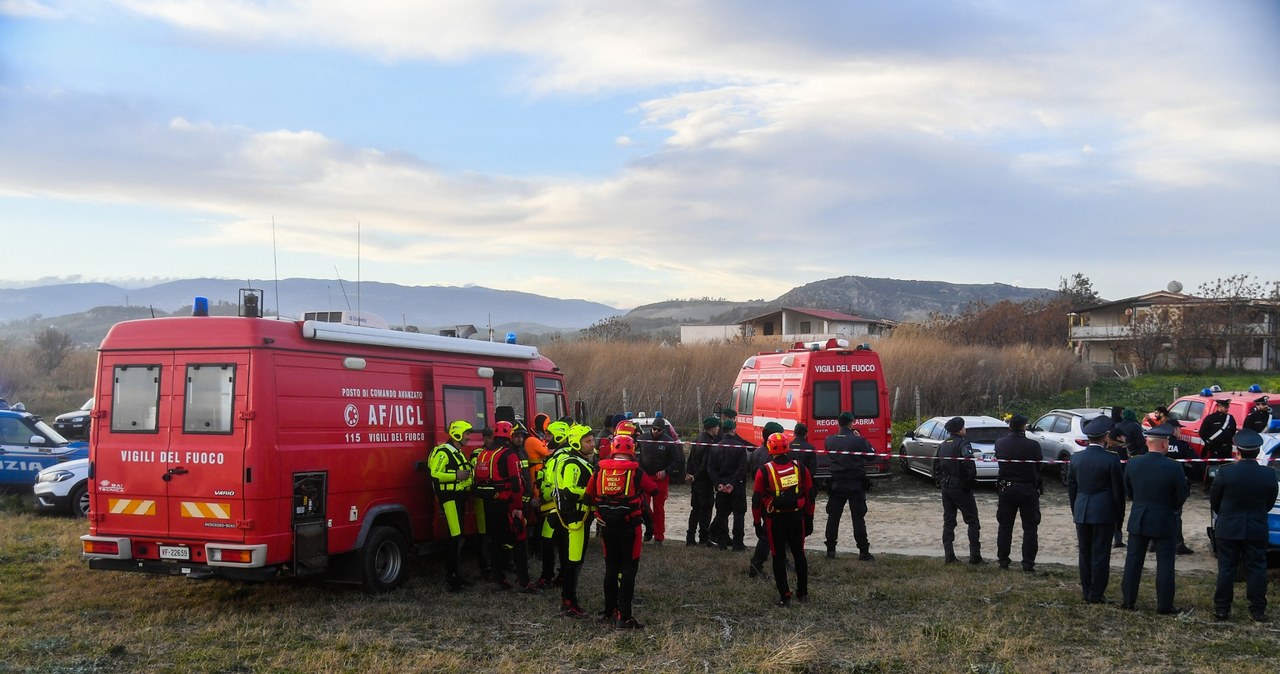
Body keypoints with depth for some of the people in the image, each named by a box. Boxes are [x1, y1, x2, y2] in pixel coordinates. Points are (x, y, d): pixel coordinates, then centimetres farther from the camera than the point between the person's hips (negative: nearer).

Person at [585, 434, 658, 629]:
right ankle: (624, 617, -3)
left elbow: (589, 498, 5)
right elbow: (654, 489, 3)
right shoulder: (636, 473, -12)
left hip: (607, 527, 4)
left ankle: (610, 612, 24)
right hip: (629, 527, -4)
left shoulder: (599, 472, -3)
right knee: (628, 569, 2)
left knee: (611, 568, 17)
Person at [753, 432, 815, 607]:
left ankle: (785, 596, 8)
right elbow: (810, 495, 5)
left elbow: (756, 500, -7)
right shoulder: (800, 468, -2)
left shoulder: (764, 471, -9)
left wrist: (757, 523, 3)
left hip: (775, 520, -3)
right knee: (799, 555, 17)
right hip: (796, 518, 3)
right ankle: (803, 593, 25)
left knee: (778, 557, 7)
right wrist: (809, 519, 16)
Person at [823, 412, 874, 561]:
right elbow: (871, 454, -1)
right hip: (856, 485, -2)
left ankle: (830, 550, 12)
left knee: (833, 517, 10)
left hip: (836, 485, 2)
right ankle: (863, 552, 4)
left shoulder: (829, 441, -5)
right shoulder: (859, 441, -14)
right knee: (858, 518, 3)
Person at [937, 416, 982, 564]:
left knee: (948, 522, 10)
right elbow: (968, 458, -30)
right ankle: (975, 556, 1)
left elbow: (937, 464, 14)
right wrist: (972, 477, -19)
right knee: (972, 521, 4)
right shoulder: (962, 443, -13)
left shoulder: (942, 445, 10)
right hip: (961, 488, -6)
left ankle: (948, 556, 6)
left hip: (946, 487, 6)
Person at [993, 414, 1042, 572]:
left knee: (1005, 527, 13)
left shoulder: (1000, 444, -6)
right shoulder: (1033, 445, -13)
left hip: (1006, 489, 2)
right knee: (1030, 528, 6)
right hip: (1028, 490, -2)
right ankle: (1028, 563, 4)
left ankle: (1003, 560, 16)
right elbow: (1039, 467, -1)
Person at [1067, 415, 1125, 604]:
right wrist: (1120, 515, 5)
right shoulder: (1111, 459, -12)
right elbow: (1118, 490, -6)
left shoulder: (1076, 458, 1)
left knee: (1084, 553, 12)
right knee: (1100, 555, 2)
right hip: (1104, 514, -4)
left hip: (1081, 512, 4)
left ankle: (1087, 593, 17)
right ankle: (1096, 595, 5)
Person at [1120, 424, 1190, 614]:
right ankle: (1164, 605, 10)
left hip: (1138, 520, 3)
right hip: (1163, 522, -3)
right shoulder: (1174, 468, -17)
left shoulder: (1133, 463, -7)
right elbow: (1181, 498, -7)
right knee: (1165, 563, 6)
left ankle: (1128, 600, 17)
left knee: (1133, 561, 12)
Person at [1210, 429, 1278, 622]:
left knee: (1226, 569, 6)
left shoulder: (1226, 472, -15)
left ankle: (1222, 608, 10)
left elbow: (1214, 500, -2)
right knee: (1256, 569, 10)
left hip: (1227, 529, -1)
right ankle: (1258, 610, 13)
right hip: (1257, 531, 1)